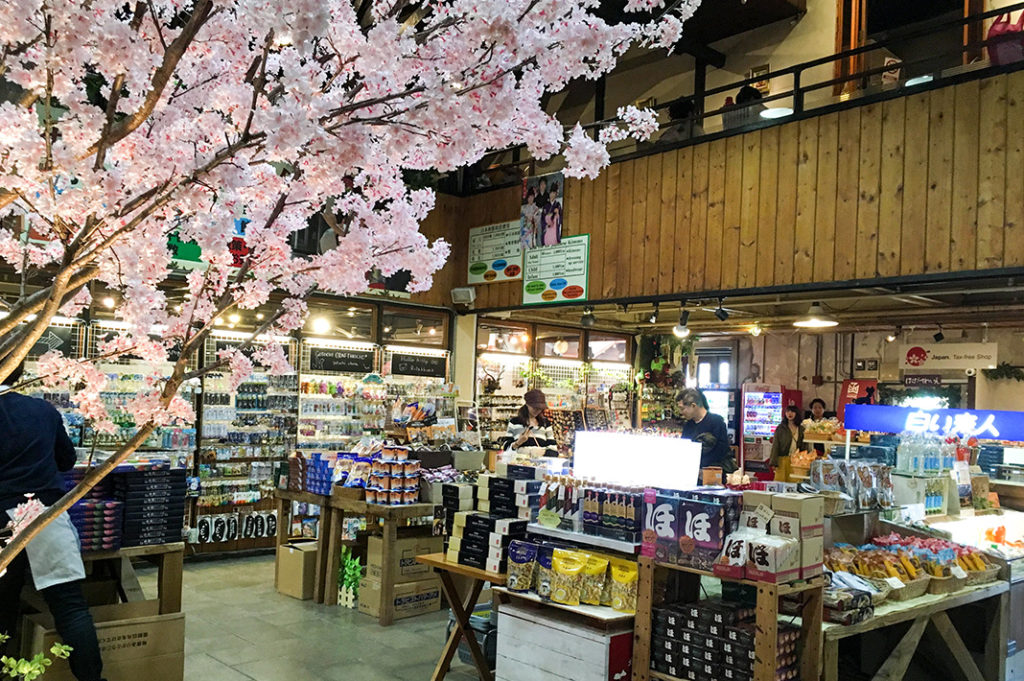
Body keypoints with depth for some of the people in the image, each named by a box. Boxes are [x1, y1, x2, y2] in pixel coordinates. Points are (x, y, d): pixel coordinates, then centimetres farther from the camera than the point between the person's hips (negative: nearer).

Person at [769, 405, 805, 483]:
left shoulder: (801, 429, 9)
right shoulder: (780, 428, 0)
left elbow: (803, 446, 13)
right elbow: (775, 445, -3)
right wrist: (774, 462, -10)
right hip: (783, 460, -2)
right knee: (781, 481, -4)